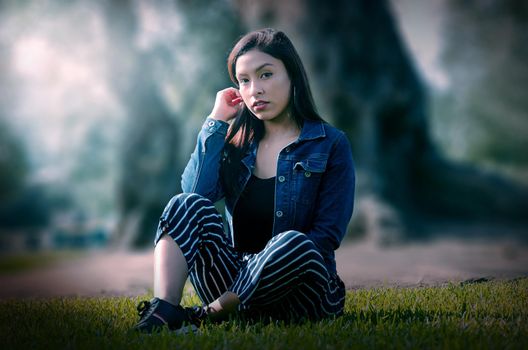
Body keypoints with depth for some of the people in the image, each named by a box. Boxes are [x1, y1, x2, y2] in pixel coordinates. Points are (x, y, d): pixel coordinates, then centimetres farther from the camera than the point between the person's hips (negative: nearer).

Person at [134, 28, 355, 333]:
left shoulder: (331, 145, -1)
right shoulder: (237, 139, 11)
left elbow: (328, 235, -8)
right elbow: (195, 192, -8)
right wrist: (217, 122, -4)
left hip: (297, 290, -3)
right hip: (237, 279, 3)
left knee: (293, 243, -36)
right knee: (187, 205, -18)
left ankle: (204, 316, -24)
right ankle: (161, 315, -34)